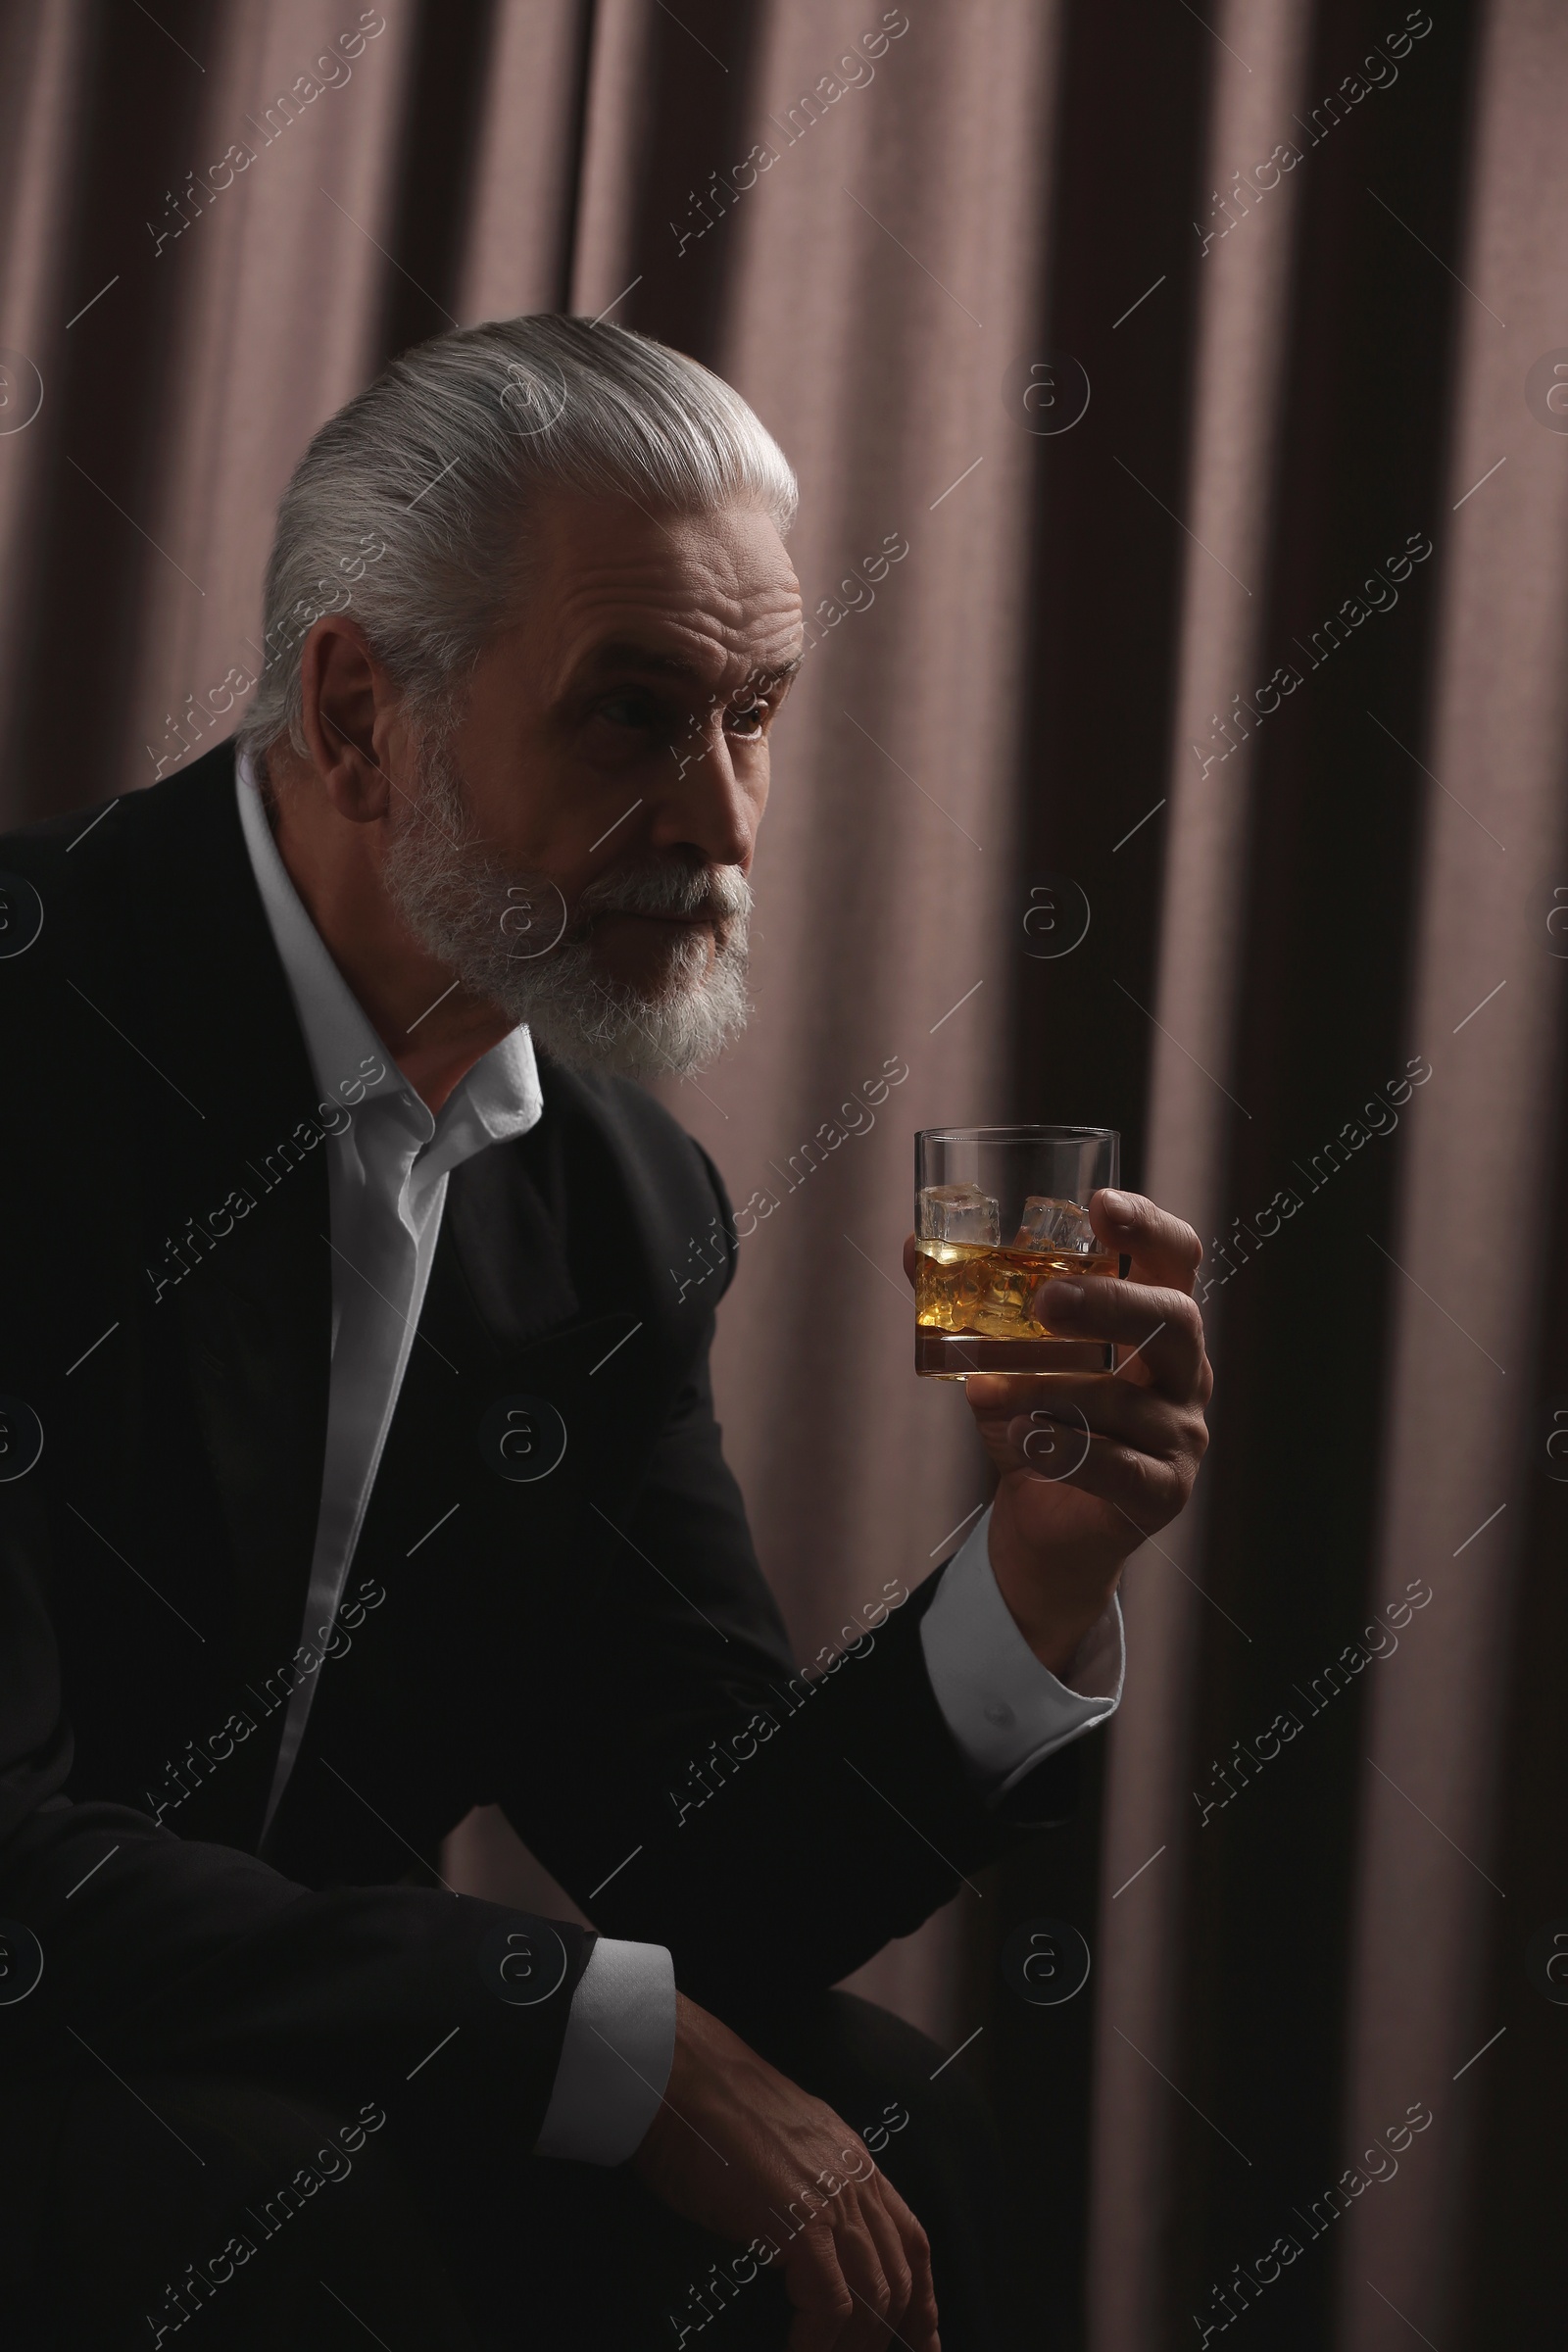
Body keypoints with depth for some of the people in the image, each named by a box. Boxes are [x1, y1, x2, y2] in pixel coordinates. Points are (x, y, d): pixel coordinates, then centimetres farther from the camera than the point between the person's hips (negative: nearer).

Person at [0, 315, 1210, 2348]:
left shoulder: (629, 1204, 2)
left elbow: (710, 1878, 2)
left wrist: (1041, 1573, -16)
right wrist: (617, 2043, -23)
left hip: (306, 2083, 6)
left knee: (888, 2140, -14)